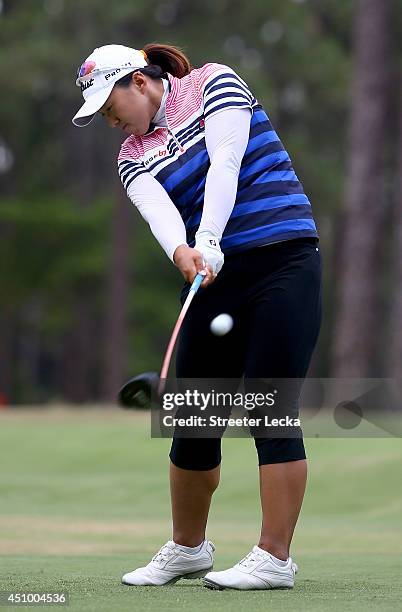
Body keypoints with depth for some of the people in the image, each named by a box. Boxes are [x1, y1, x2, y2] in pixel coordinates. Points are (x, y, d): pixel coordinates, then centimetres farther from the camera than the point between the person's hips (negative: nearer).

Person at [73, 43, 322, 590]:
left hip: (284, 261, -6)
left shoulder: (213, 83, 1)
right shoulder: (133, 156, 12)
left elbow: (225, 162, -14)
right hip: (216, 278, 6)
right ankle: (187, 548, 25)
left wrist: (207, 242, -27)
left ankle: (275, 558, -6)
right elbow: (158, 209, -9)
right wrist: (181, 252, -32)